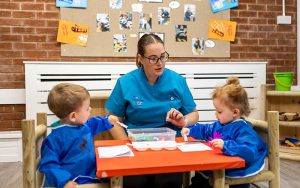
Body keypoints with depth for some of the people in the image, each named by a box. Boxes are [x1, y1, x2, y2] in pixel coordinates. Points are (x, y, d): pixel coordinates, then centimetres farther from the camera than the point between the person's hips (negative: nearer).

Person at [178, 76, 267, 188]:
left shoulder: (243, 130, -22)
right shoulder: (220, 124, 8)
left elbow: (249, 152, -36)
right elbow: (205, 130, 26)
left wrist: (225, 145, -43)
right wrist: (190, 130, 14)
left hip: (235, 172, -9)